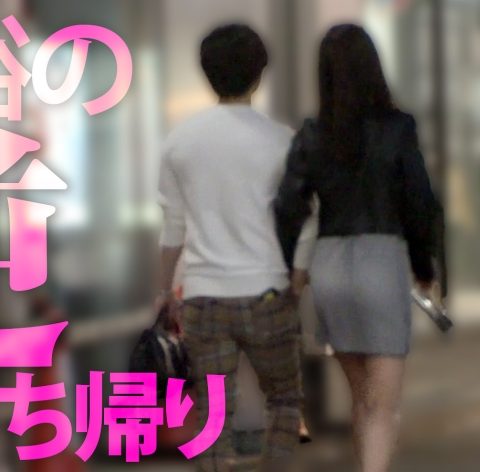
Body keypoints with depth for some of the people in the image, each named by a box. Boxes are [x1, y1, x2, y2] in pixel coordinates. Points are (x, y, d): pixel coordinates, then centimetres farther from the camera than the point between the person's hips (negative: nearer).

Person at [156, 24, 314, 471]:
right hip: (266, 294, -2)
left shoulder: (179, 140, 3)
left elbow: (172, 229, 8)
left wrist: (163, 291, 19)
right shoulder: (280, 141, -4)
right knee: (284, 399, 17)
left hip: (203, 298, 2)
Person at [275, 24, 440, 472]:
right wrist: (424, 266, 12)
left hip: (330, 270, 4)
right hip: (382, 269, -4)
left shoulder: (311, 135, 0)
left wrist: (287, 269, 15)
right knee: (383, 407, -2)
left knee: (363, 394, 21)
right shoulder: (398, 128, -8)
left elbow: (288, 212, -4)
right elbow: (419, 208, -6)